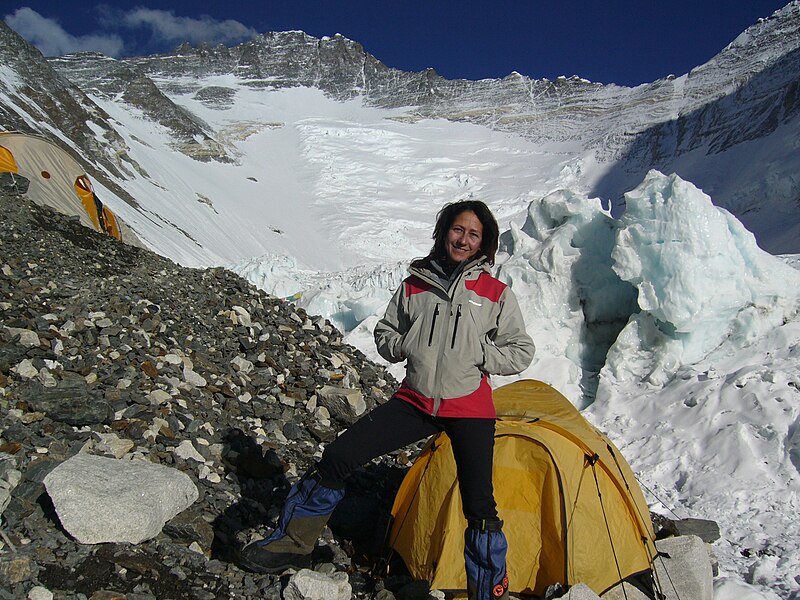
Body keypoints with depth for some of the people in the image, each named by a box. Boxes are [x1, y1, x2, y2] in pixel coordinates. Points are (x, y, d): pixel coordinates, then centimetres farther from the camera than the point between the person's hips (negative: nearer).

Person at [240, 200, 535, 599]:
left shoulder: (497, 294, -1)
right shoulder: (415, 284, 5)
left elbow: (521, 352, 2)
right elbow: (385, 334, 13)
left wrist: (477, 354, -11)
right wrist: (408, 347, -7)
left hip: (470, 409, -2)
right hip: (416, 400, 2)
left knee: (478, 505, -7)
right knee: (338, 455, -6)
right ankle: (293, 542, 11)